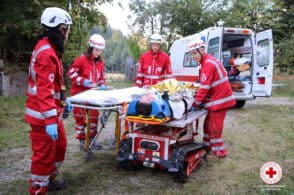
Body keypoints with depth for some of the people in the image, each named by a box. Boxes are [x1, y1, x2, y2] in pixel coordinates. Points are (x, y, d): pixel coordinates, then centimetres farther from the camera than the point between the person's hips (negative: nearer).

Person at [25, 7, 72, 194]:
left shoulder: (51, 49, 14)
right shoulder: (46, 53, -21)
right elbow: (44, 90, -27)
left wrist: (64, 101, 26)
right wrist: (50, 120, -30)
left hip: (53, 112, 10)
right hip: (43, 115, -10)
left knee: (60, 146, 21)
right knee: (44, 154, 2)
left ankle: (49, 179, 39)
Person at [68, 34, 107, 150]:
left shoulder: (100, 61, 4)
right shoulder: (81, 59, -15)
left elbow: (102, 76, 13)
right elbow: (71, 73, -14)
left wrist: (102, 85, -5)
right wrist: (83, 81, -24)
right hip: (80, 93, -6)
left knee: (94, 116, 11)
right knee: (80, 117, 5)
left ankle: (92, 139, 24)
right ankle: (82, 141, 16)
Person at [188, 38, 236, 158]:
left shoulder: (208, 64, -19)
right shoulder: (208, 61, 13)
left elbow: (205, 87, -22)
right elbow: (205, 85, 14)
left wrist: (196, 103, -16)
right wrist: (199, 98, 8)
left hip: (219, 100, -10)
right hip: (217, 98, 10)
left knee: (214, 127, 0)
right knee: (208, 124, 18)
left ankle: (220, 152, 12)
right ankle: (208, 146, 31)